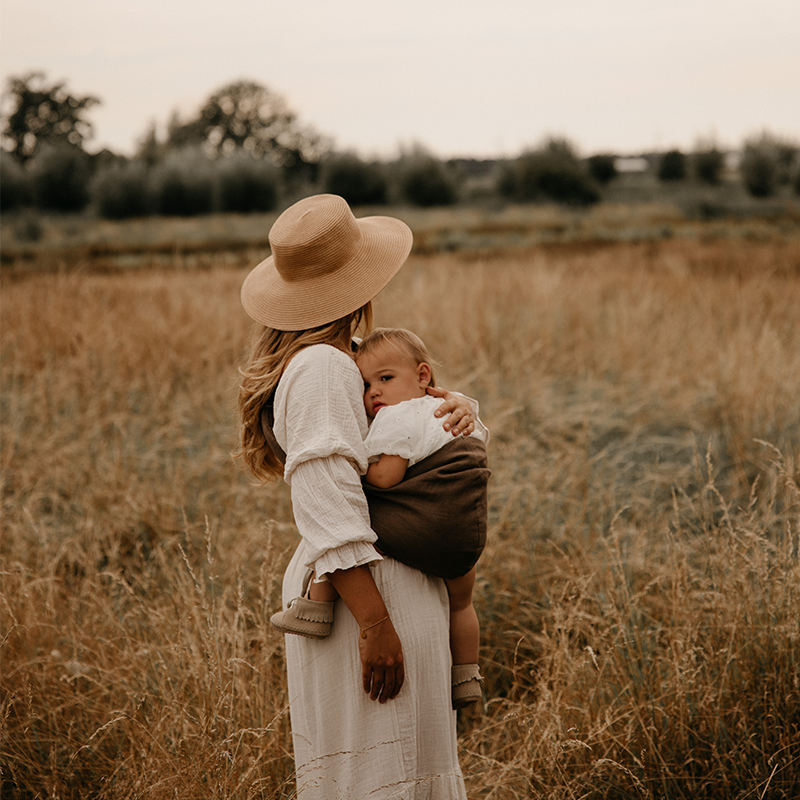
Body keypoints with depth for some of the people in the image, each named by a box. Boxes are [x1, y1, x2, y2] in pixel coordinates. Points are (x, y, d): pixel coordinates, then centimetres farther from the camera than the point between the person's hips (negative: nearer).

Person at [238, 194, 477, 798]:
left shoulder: (340, 364, 15)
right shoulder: (321, 369, -16)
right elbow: (327, 510, -23)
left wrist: (456, 408, -1)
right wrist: (375, 624, -25)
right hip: (367, 596, -10)